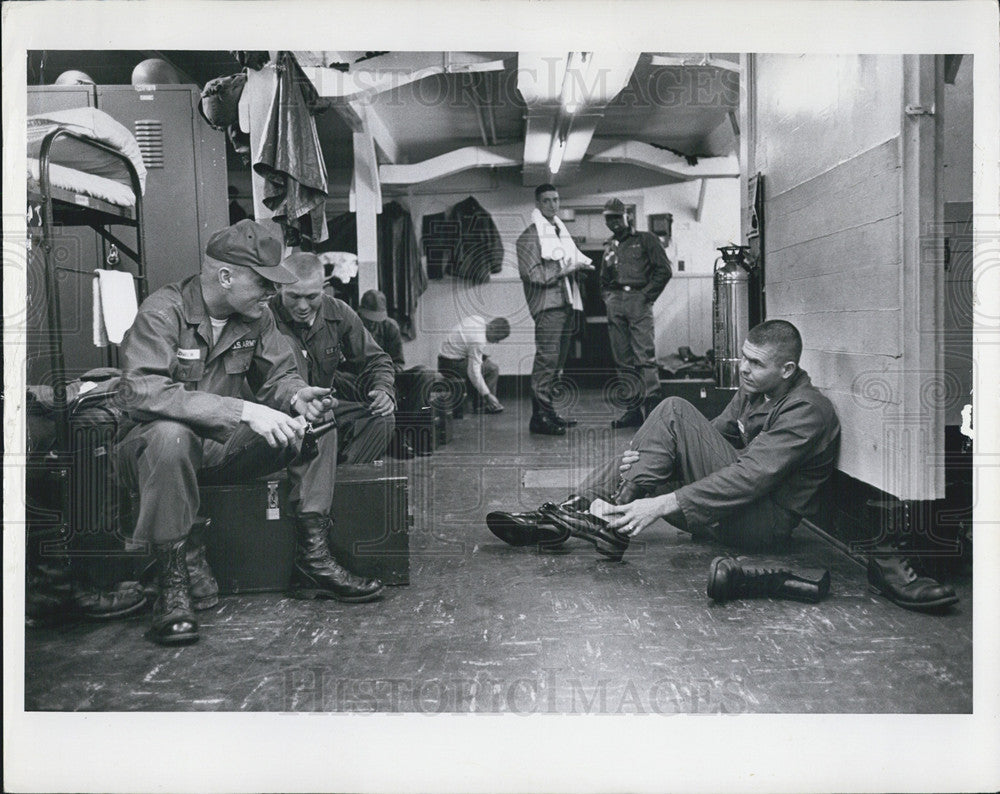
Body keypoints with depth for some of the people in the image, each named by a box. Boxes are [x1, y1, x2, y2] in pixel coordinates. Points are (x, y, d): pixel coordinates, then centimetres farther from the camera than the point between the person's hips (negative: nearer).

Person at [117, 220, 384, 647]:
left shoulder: (256, 316, 0)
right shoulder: (162, 312, -19)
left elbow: (277, 375, 8)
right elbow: (143, 392, -32)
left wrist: (297, 395, -19)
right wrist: (243, 411, -39)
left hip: (227, 447, 6)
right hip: (155, 444, -6)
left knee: (315, 424, -8)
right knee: (170, 433, -40)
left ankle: (312, 559, -6)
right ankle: (172, 580, -28)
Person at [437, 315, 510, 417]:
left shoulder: (478, 319, -2)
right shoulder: (478, 342, -27)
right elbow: (473, 372, -25)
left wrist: (480, 355, 10)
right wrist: (487, 394, -19)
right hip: (452, 365, -10)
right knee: (492, 369, -8)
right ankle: (482, 405, 0)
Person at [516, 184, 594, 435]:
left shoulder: (561, 231, 23)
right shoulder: (530, 236, -3)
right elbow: (536, 274, -13)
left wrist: (580, 266, 10)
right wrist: (567, 268, -12)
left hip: (565, 302, 8)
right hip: (547, 304, -8)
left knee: (556, 361, 9)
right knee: (547, 359, -13)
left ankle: (548, 413, 14)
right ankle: (540, 417, -13)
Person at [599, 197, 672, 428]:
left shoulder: (645, 239, 8)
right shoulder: (609, 246, 23)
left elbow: (664, 270, 1)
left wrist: (647, 295, -6)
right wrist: (608, 299, 12)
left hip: (638, 299, -5)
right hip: (615, 303, 5)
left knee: (644, 354, -15)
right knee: (623, 360, 3)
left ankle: (652, 403, -15)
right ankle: (634, 407, 7)